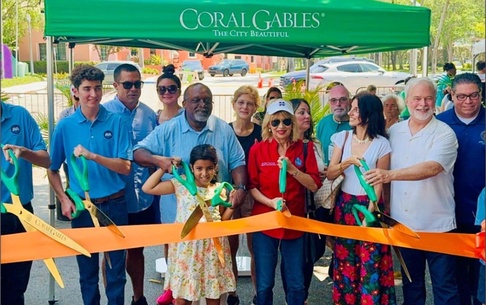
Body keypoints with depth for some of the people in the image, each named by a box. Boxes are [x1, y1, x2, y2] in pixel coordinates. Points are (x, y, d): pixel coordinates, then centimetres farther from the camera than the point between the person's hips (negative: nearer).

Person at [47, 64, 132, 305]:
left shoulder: (117, 122, -4)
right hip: (82, 206, 1)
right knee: (87, 270, 13)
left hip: (114, 205, -1)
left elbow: (125, 167, -9)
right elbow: (52, 169, 6)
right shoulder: (65, 126, -1)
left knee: (116, 269, 8)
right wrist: (64, 200, -6)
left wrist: (92, 156, -22)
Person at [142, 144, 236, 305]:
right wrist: (164, 167, -7)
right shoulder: (181, 185, -4)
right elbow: (148, 188, -7)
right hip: (186, 247, -1)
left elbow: (222, 221, 9)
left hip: (212, 247, 2)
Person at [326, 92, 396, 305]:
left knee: (370, 263, 1)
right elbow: (330, 175, -1)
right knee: (345, 261, 9)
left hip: (370, 205, -3)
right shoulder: (342, 137, 2)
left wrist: (370, 212, -15)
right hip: (345, 205, 3)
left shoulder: (381, 144, -8)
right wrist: (346, 163, -20)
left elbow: (379, 182, -6)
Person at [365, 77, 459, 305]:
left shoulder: (444, 133, -9)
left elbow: (432, 167, -25)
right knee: (411, 282, 17)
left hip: (438, 225, -4)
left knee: (444, 284, 5)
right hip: (403, 223, 4)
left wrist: (390, 175, -35)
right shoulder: (394, 132, 6)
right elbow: (385, 171, 13)